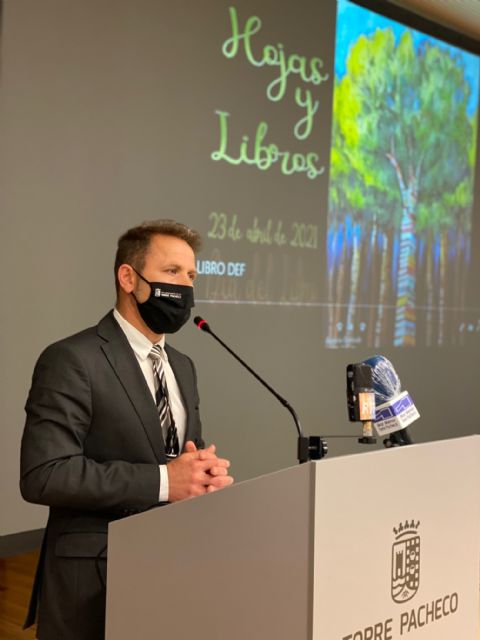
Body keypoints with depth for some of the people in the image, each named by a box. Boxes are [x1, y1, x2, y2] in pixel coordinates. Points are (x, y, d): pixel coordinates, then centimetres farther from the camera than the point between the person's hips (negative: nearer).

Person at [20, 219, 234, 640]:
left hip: (174, 568, 7)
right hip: (96, 582, -7)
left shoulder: (182, 366, 12)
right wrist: (162, 480, -24)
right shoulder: (72, 360, -14)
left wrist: (208, 470, -7)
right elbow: (44, 475, -22)